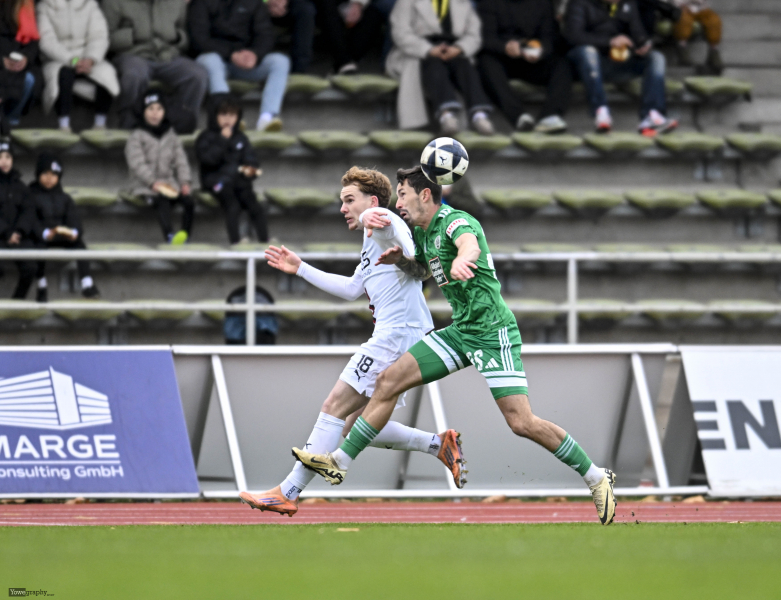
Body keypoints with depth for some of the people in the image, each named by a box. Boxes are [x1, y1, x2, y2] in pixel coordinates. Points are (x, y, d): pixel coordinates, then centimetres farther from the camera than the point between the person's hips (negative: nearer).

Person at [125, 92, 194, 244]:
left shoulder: (171, 135, 19)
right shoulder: (137, 137, 5)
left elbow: (180, 160, 14)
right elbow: (138, 164, -8)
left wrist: (185, 182, -4)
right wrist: (153, 183, -23)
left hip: (170, 183, 4)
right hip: (146, 185, -4)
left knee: (188, 200, -25)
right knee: (162, 201, -36)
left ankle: (185, 235, -31)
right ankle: (170, 236, -53)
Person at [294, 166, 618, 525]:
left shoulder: (457, 222, -16)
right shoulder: (422, 233, 12)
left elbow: (470, 246, -40)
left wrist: (461, 261, -65)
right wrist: (400, 260, 11)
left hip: (493, 333, -9)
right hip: (460, 331, 9)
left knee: (521, 422, -16)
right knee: (388, 381, 3)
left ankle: (597, 479, -4)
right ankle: (340, 462, 9)